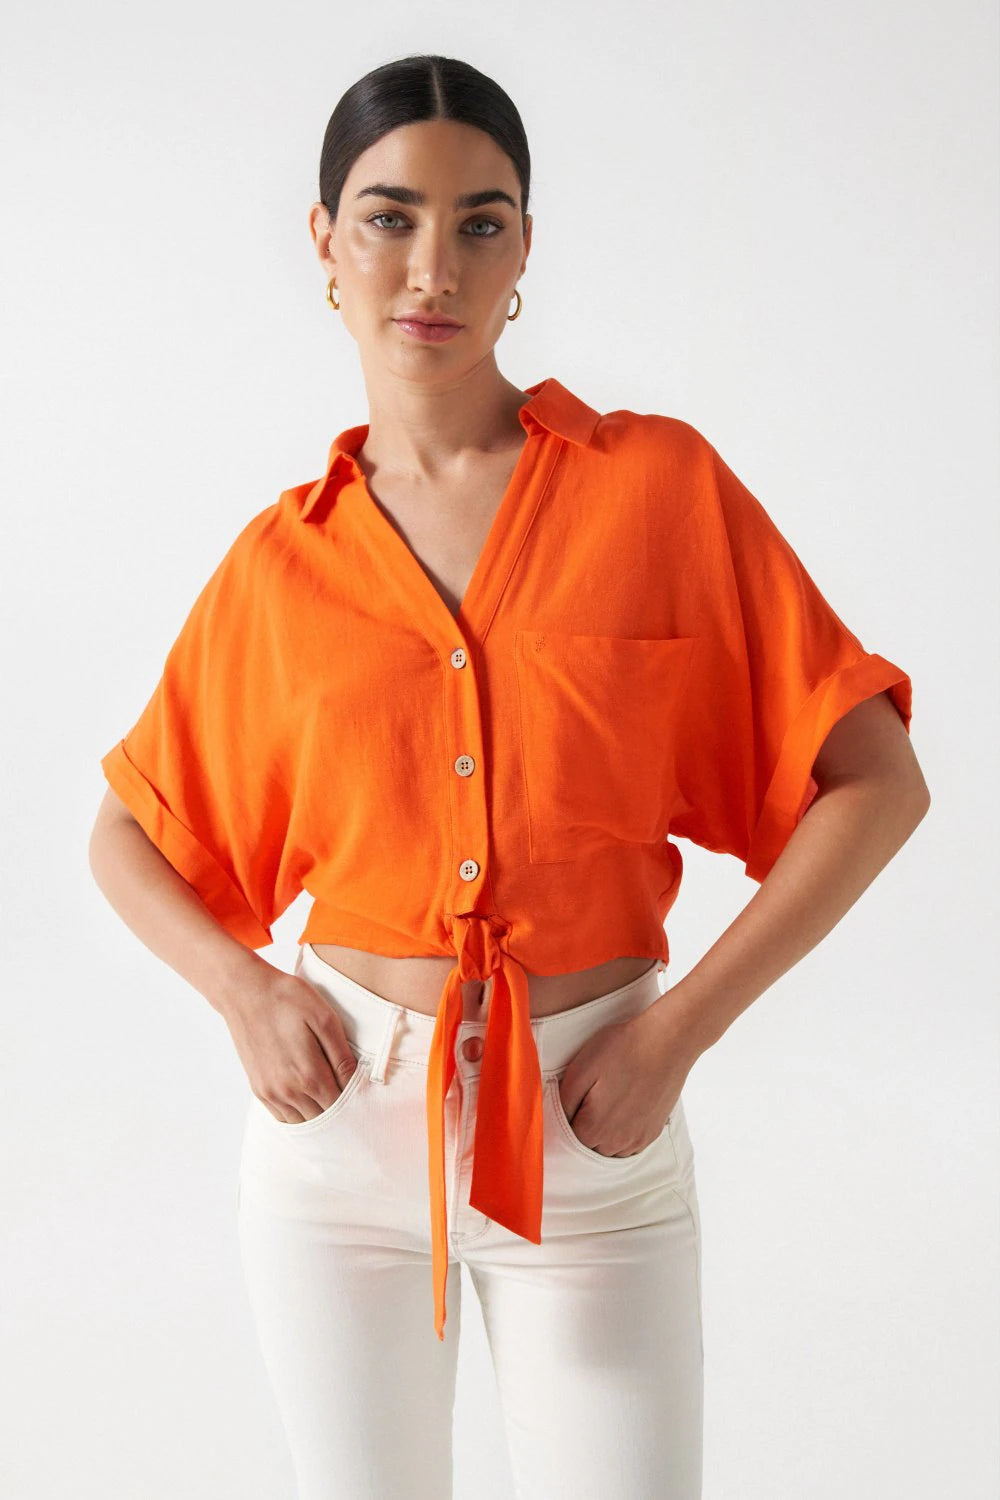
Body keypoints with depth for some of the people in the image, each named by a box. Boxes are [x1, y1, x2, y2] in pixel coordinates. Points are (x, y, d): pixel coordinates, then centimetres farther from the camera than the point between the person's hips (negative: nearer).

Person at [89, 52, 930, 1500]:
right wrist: (242, 987, -7)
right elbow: (128, 835, 11)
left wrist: (679, 1026, -12)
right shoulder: (283, 560, 0)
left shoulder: (661, 482, -6)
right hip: (343, 1110, 2)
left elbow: (877, 781, -5)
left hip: (594, 1123, -1)